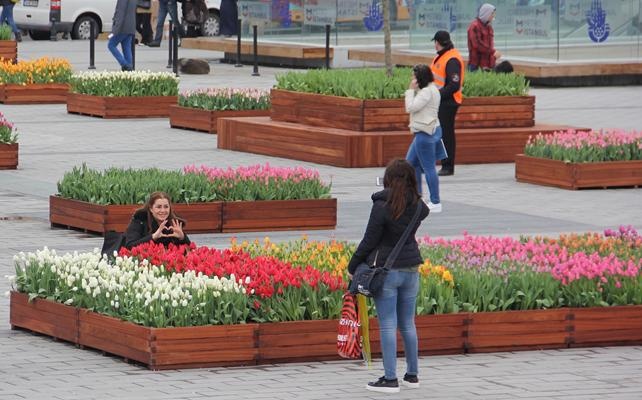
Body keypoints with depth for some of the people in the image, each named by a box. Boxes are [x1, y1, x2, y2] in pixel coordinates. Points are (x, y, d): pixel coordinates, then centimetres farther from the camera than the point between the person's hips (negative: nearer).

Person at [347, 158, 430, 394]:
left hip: (385, 270, -6)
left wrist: (353, 267, -1)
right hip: (411, 270, 6)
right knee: (408, 323, 16)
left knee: (388, 325, -3)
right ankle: (412, 374, 22)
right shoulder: (418, 206, 2)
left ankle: (390, 379, -4)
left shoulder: (382, 206, -15)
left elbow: (369, 240, -11)